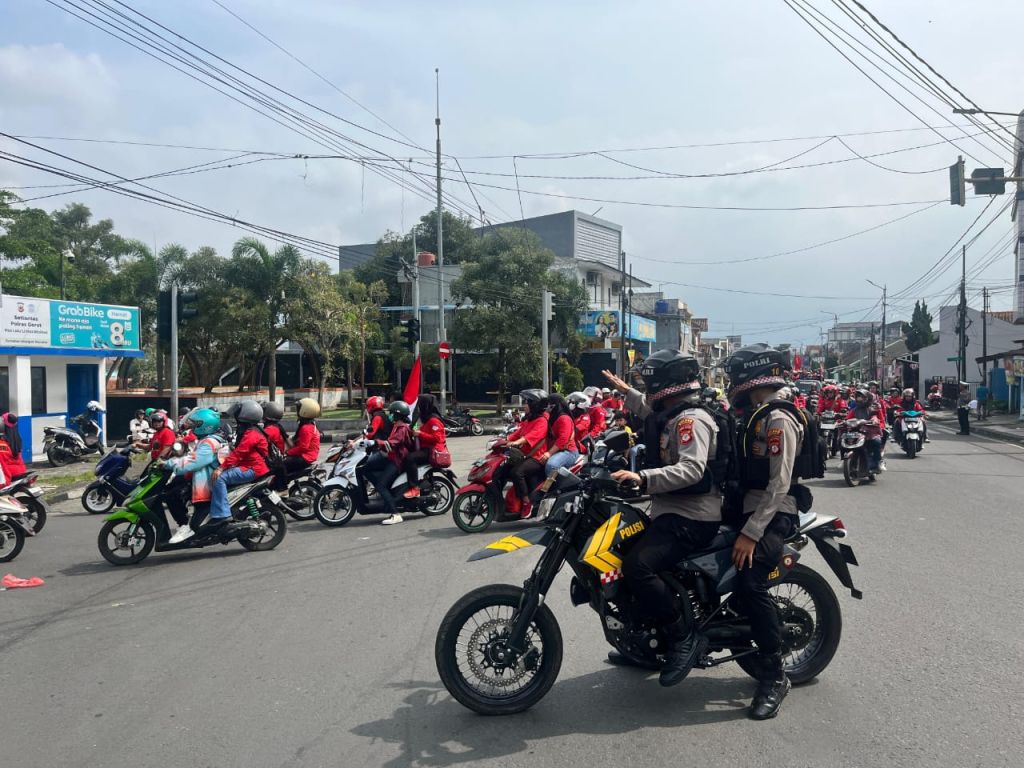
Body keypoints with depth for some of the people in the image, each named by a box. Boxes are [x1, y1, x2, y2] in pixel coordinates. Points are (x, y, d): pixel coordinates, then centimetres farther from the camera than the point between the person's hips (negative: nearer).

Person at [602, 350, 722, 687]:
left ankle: (685, 637, -15)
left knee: (637, 566, -29)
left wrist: (642, 478, -37)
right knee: (627, 556, 19)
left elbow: (691, 469, -30)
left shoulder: (691, 419, -15)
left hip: (691, 518, -11)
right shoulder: (672, 415, 16)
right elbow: (650, 410, 42)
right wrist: (627, 392, 40)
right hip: (670, 511, 11)